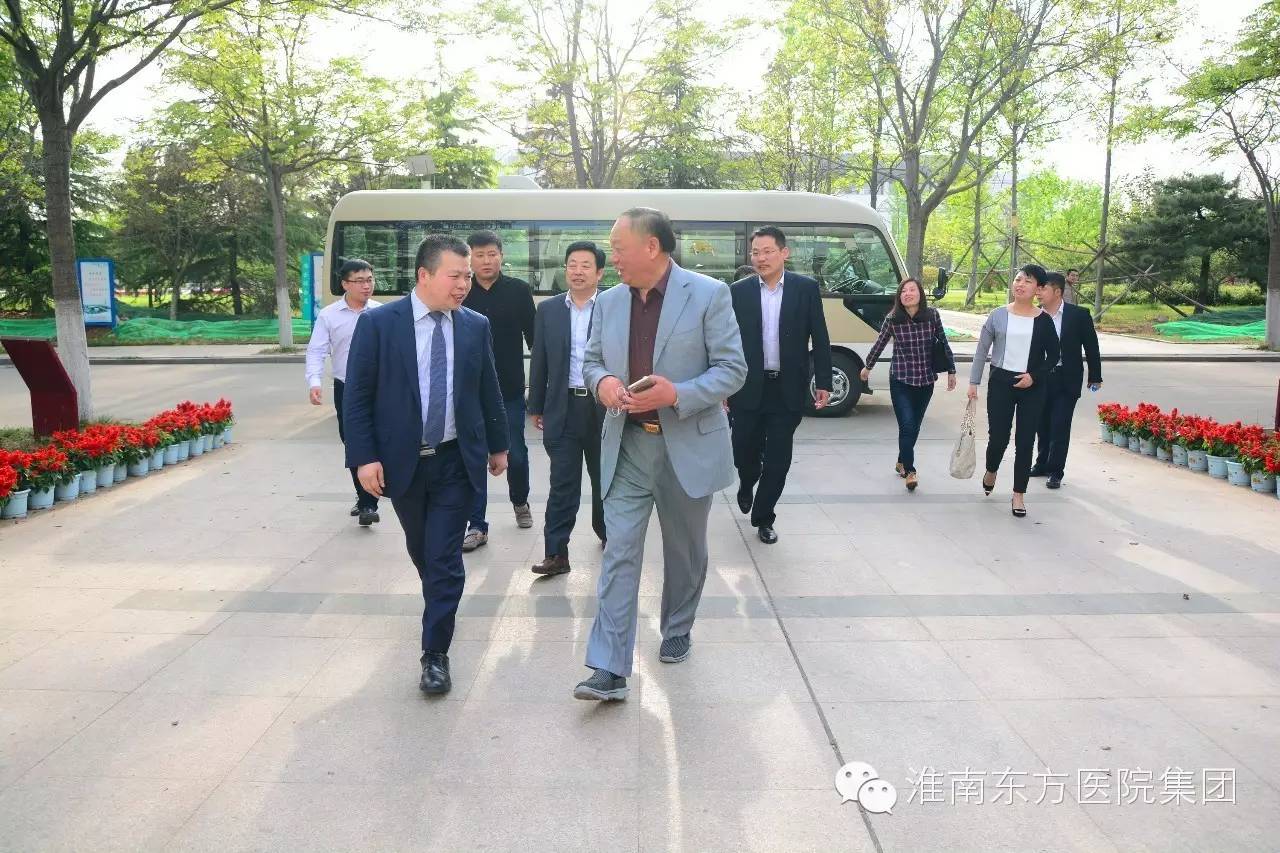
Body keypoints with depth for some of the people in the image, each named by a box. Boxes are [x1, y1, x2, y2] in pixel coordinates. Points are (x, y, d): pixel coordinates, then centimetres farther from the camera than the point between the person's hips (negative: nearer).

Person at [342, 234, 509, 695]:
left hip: (457, 462, 0)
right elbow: (357, 396, -7)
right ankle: (440, 600, 46)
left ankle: (436, 654, 7)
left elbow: (489, 391, 9)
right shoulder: (378, 323, -7)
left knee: (445, 558, -2)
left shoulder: (476, 326, 0)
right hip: (402, 461, 0)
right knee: (421, 549, 18)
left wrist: (498, 445, 14)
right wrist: (364, 457, -12)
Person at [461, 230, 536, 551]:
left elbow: (533, 337, 0)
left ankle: (520, 501, 39)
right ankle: (477, 526, 11)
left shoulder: (519, 291, -1)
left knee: (516, 454, 10)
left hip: (510, 389, 0)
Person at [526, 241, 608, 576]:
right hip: (563, 407, 1)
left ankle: (606, 530, 38)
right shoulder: (548, 309, 5)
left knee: (604, 478, 16)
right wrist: (536, 406, 7)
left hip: (604, 406, -1)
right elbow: (540, 361, 7)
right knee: (563, 484, 1)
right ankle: (556, 552, 4)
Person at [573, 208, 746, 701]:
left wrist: (677, 394, -23)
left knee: (685, 551, 15)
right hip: (627, 447, 3)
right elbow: (591, 361, 15)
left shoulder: (708, 294, -9)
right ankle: (609, 669, -1)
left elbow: (732, 369, -9)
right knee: (619, 553, -3)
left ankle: (677, 632, 39)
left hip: (688, 447, -2)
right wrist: (601, 382, -10)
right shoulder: (609, 302, 5)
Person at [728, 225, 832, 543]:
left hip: (788, 389, 0)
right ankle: (747, 484, 41)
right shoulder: (738, 291, 1)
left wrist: (823, 382, -2)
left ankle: (763, 517, 21)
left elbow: (820, 338, 2)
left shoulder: (806, 288, 0)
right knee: (744, 451, 7)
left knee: (778, 458, 4)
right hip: (748, 388, 0)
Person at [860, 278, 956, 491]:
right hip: (900, 381, -2)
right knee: (907, 426, -10)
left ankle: (902, 463, 32)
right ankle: (909, 471, 2)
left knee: (914, 426, 12)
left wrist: (951, 371, 9)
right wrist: (868, 366, 18)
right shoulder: (892, 320, -7)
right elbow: (879, 344, 7)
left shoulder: (932, 316, -5)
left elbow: (944, 344, 5)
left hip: (925, 381, 2)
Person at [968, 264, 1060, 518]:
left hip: (1031, 387, 0)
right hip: (1001, 382, 0)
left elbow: (1053, 356, 7)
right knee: (998, 437, 1)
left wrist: (1034, 376, -9)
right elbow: (981, 351, 3)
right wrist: (973, 382, -1)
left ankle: (1019, 495, 14)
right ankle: (991, 471, 35)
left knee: (1025, 442, 2)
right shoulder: (998, 315, 0)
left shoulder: (1044, 321, 0)